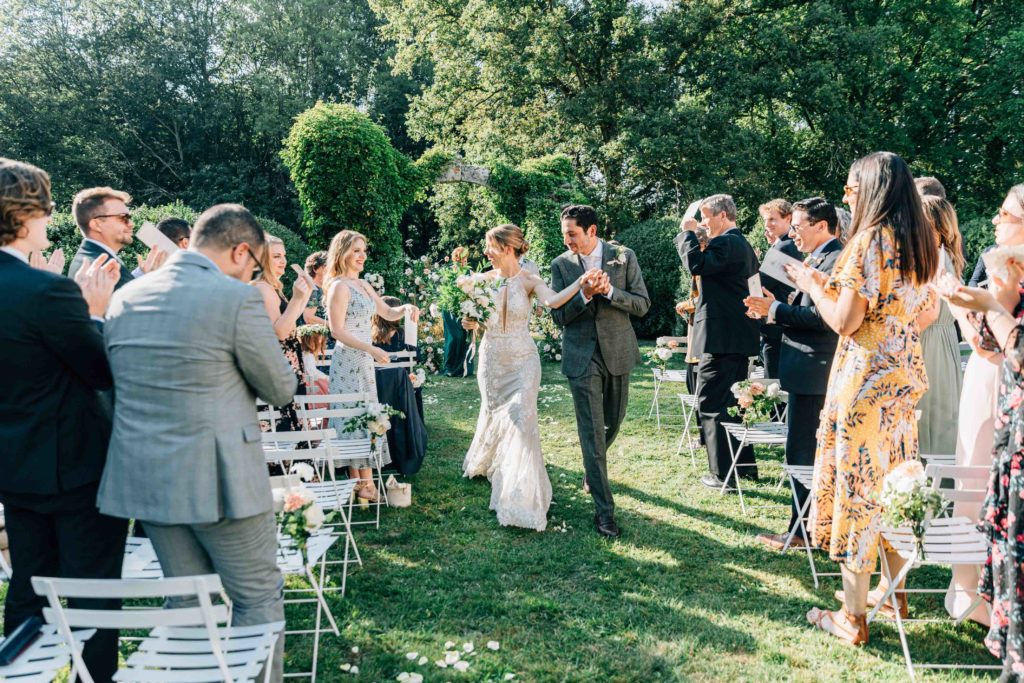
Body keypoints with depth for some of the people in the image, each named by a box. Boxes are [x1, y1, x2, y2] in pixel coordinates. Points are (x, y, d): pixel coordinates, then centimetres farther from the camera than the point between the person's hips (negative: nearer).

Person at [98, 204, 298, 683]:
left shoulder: (124, 297, 6)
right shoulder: (237, 298, -15)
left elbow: (116, 384, 17)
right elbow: (281, 389, -8)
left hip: (143, 477, 7)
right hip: (218, 478, -7)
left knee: (188, 600, 20)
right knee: (257, 598, 10)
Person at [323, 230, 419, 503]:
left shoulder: (363, 284, 13)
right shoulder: (339, 286, -12)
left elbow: (387, 313, 20)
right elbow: (337, 331, -17)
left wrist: (405, 308, -2)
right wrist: (373, 350, -20)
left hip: (364, 361, 9)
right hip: (349, 360, -9)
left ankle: (358, 481, 15)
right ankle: (365, 483, 0)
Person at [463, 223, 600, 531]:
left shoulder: (528, 280, -11)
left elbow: (553, 300, -30)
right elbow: (475, 320, 8)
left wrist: (581, 281, -45)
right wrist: (470, 322, -16)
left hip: (522, 360, -3)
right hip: (492, 359, 3)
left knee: (519, 417, -10)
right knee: (493, 414, 17)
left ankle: (522, 497, -2)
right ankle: (484, 463, 48)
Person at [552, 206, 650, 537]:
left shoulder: (624, 257, -2)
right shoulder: (561, 264, -1)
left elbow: (642, 304, -4)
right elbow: (559, 316, -3)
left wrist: (609, 291, -19)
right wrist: (584, 295, -21)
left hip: (617, 351, 2)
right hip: (582, 357, -2)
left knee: (613, 421, 18)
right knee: (592, 431, -5)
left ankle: (592, 467, 49)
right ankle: (604, 509, 0)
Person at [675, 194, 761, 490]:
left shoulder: (726, 242, -15)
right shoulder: (742, 243, 17)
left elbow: (696, 265, -28)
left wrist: (688, 233, -15)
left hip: (720, 337, -11)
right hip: (738, 334, 11)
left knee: (711, 404, -6)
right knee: (733, 400, 19)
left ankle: (722, 474, -4)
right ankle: (745, 464, 27)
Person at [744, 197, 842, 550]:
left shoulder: (835, 260, -16)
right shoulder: (817, 259, 15)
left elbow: (823, 317, -25)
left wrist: (775, 309, -18)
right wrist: (773, 309, 1)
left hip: (813, 371, -11)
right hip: (807, 370, 11)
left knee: (802, 451, -3)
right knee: (808, 450, 17)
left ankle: (802, 531, 8)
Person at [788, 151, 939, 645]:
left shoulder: (870, 240, -15)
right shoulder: (921, 242, 10)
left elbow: (844, 322, -18)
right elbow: (929, 313, 19)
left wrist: (812, 284, -3)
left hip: (865, 377, -8)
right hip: (904, 377, 8)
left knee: (856, 483, -1)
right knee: (893, 483, 17)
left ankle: (853, 617, 8)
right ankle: (894, 591, 31)